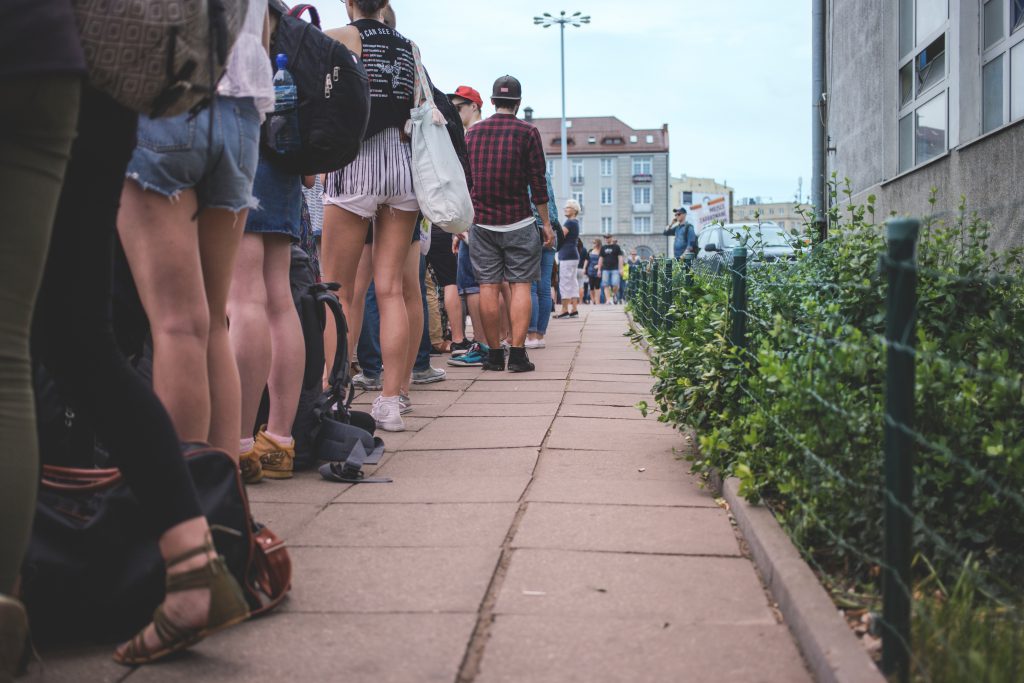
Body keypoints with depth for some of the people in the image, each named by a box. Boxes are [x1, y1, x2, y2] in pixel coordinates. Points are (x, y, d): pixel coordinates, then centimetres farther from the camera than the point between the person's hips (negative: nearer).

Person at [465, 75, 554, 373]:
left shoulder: (472, 132, 8)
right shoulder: (527, 132, -1)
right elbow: (538, 181, -3)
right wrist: (546, 223, 4)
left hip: (481, 222, 3)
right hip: (518, 222, -3)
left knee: (488, 286, 3)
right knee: (520, 285, 0)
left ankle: (494, 353, 5)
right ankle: (517, 354, -6)